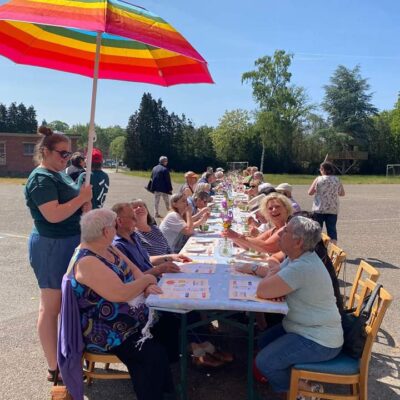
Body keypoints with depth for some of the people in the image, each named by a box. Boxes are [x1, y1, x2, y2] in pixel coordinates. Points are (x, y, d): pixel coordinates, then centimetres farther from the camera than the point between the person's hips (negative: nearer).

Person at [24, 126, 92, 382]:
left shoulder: (59, 174, 13)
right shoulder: (42, 178, -17)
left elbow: (69, 205, 22)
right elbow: (53, 215, -27)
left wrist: (85, 203, 2)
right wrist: (81, 198, -17)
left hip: (67, 243, 10)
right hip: (52, 247, -10)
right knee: (51, 307, 0)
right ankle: (55, 368, 11)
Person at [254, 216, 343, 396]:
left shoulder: (302, 268, -31)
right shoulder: (297, 257, 1)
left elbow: (262, 291, -31)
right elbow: (274, 271, 13)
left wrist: (273, 273, -10)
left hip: (319, 341, -10)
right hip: (308, 328, 10)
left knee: (264, 362, -8)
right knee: (264, 342, 17)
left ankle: (303, 388, 12)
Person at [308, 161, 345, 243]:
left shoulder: (318, 179, -7)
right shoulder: (337, 180, 1)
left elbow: (310, 192, -3)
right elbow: (342, 193, 10)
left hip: (319, 209, -2)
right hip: (333, 209, 2)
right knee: (332, 229, 6)